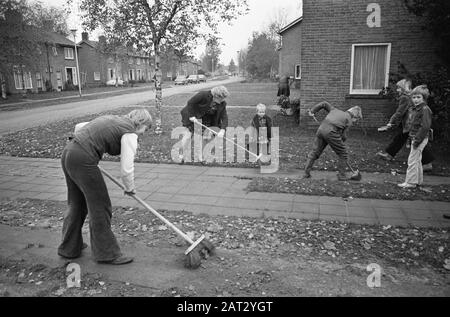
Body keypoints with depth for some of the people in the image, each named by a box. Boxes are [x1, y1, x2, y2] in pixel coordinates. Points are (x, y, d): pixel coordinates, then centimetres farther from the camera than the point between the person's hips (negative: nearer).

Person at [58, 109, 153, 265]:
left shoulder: (112, 119, 19)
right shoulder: (129, 133, -6)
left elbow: (79, 127, 25)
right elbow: (126, 169, -12)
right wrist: (130, 188, 6)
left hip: (68, 152, 9)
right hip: (83, 161, -9)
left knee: (77, 204, 21)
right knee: (100, 206, 2)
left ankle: (69, 247, 36)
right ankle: (107, 253, 14)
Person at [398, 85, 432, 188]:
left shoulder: (425, 109, -17)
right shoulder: (415, 109, 13)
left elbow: (425, 126, -22)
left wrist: (417, 139, -23)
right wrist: (410, 137, 18)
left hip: (420, 138, -10)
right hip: (415, 137, 10)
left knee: (412, 160, -7)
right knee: (417, 160, 17)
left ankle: (410, 182, -1)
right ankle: (418, 180, 28)